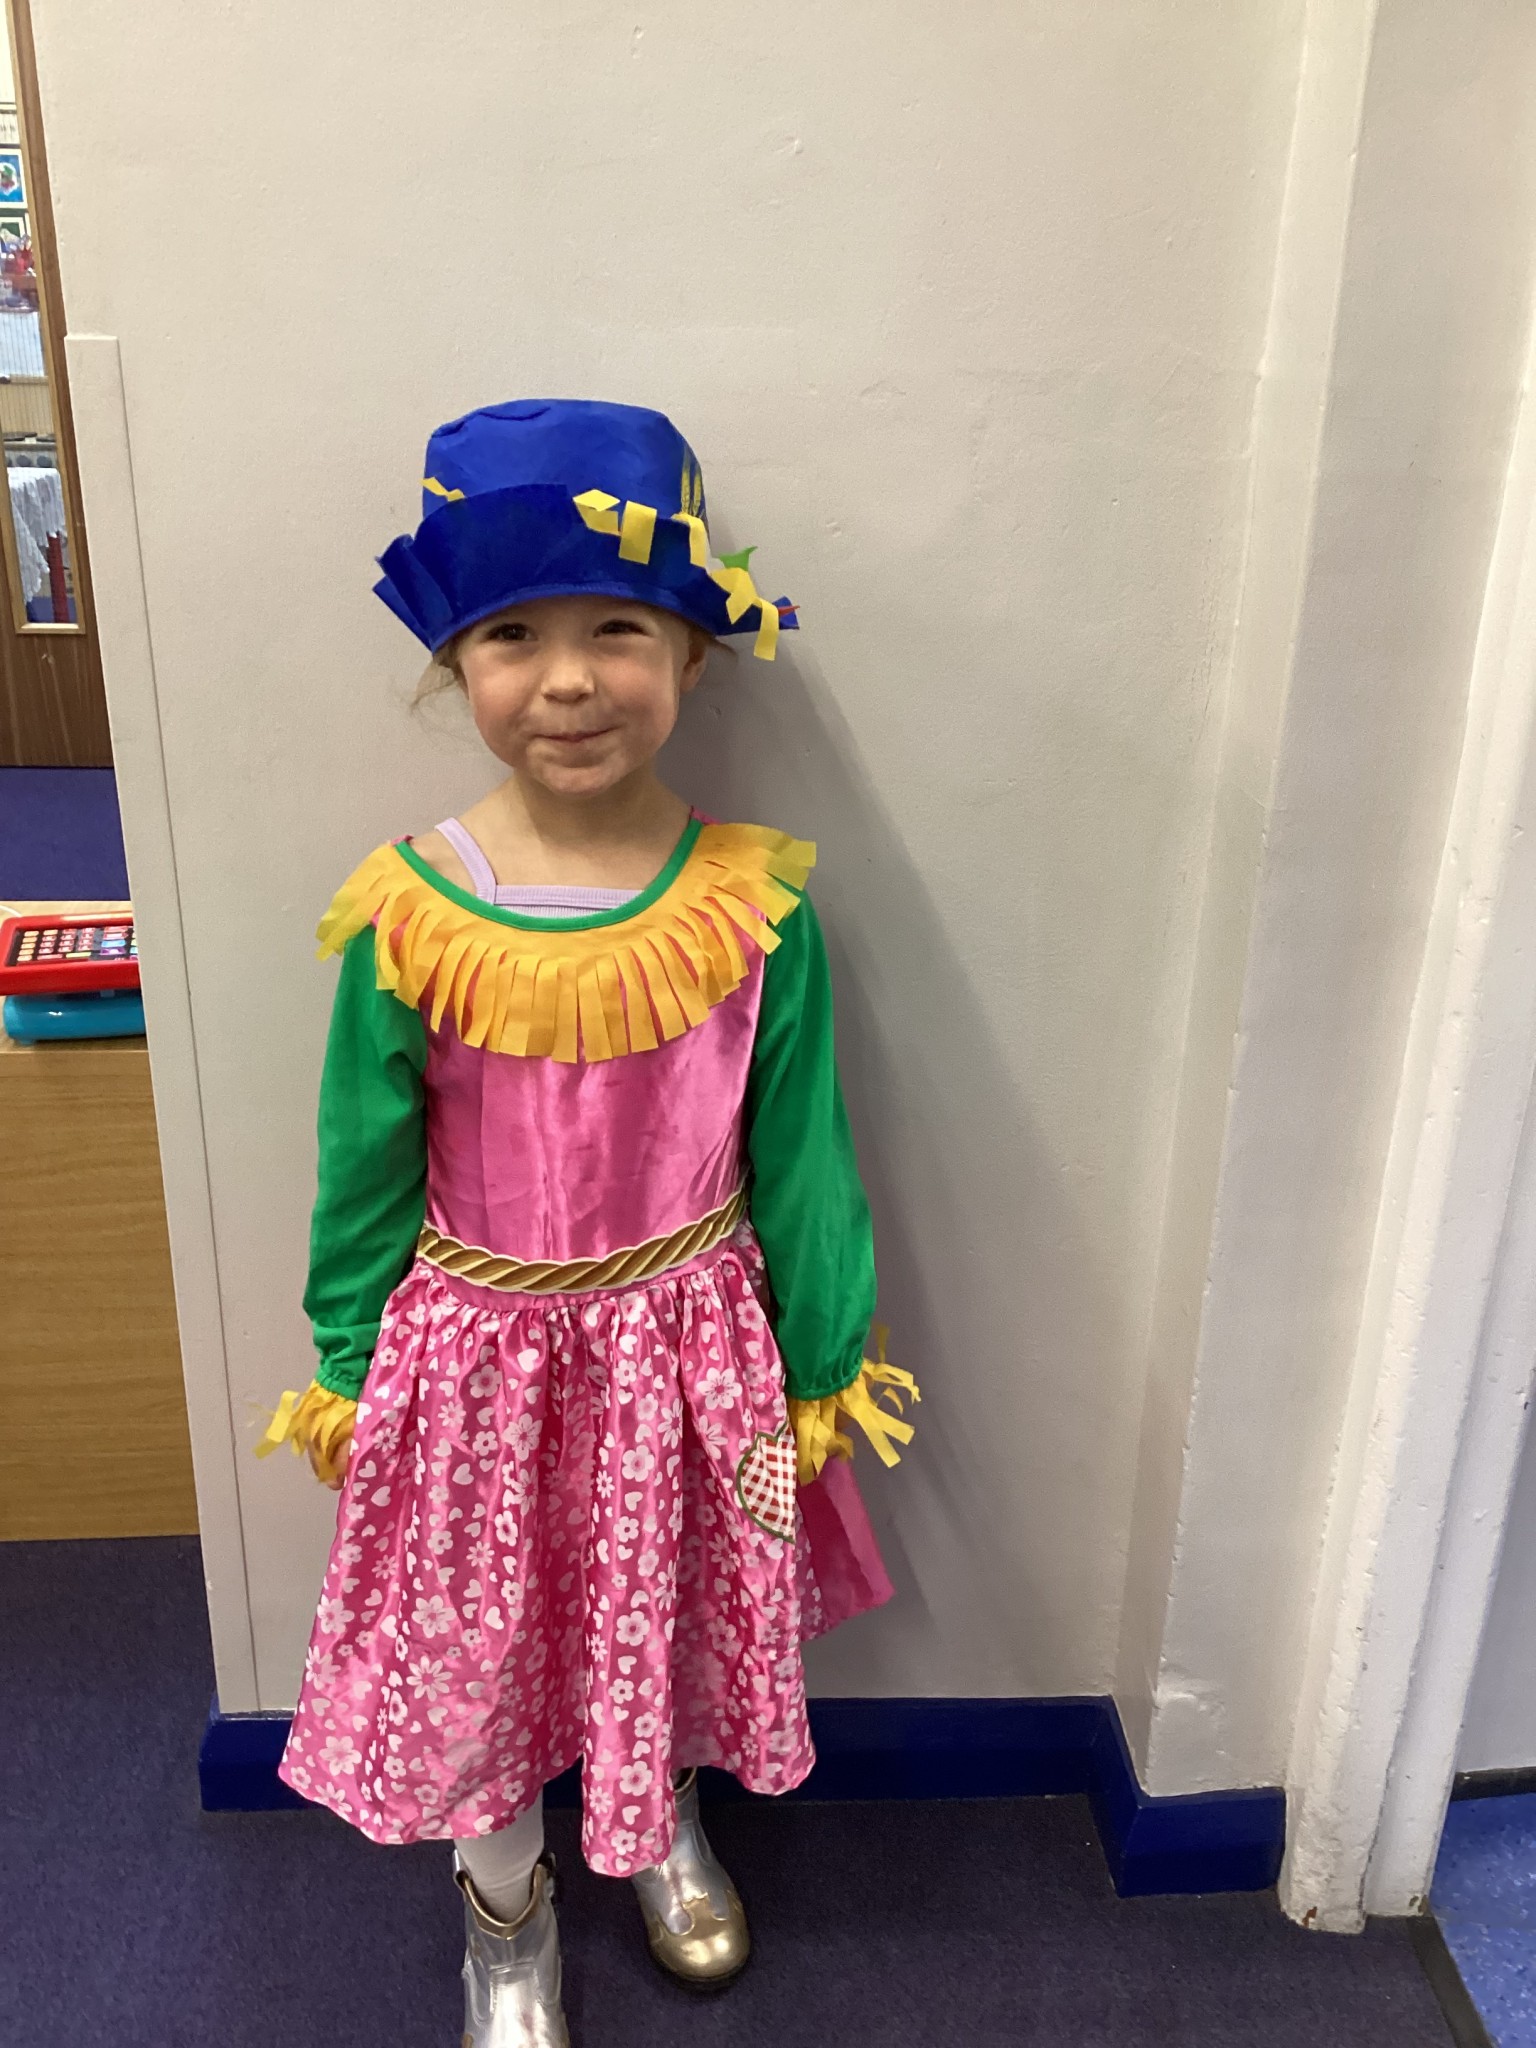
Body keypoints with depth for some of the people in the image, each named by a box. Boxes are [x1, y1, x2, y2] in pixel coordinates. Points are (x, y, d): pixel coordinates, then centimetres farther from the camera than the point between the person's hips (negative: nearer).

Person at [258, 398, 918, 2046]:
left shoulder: (756, 903, -15)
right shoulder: (406, 914, -16)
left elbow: (798, 1154, -5)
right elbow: (365, 1171, -4)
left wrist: (825, 1362, 2)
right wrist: (345, 1376, 5)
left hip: (686, 1347, 1)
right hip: (477, 1352, 0)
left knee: (669, 1614, 23)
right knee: (477, 1640, 19)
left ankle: (664, 1826, 59)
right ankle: (504, 1904, 52)